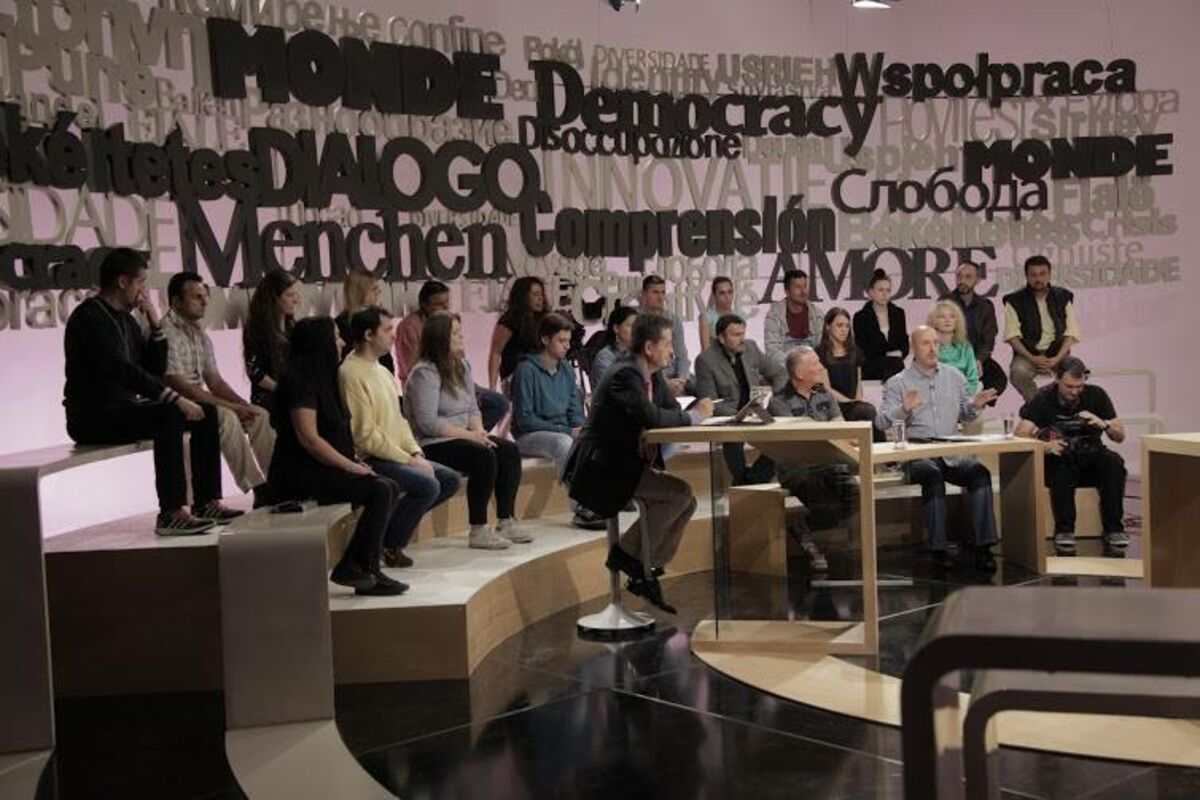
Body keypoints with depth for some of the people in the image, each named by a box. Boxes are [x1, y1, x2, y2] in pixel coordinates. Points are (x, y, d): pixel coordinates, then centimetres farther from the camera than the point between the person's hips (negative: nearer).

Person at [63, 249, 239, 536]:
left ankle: (207, 502, -3)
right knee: (168, 415, -33)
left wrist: (155, 325, 3)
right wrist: (175, 398, -29)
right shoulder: (89, 316, -13)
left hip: (124, 409, 9)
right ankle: (171, 513, -33)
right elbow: (121, 370, -25)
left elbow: (155, 369, 15)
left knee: (206, 412, 1)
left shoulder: (125, 318, 15)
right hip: (93, 417, -9)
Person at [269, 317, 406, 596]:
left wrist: (353, 462, 7)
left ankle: (364, 570, -2)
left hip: (322, 469, 10)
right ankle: (354, 567, -11)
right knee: (379, 491, -20)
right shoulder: (299, 382, -14)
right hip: (300, 475, -10)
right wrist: (349, 466, -15)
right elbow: (308, 439, -21)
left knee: (390, 488, -2)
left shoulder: (321, 379, 17)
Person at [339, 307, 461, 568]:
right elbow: (365, 436, -20)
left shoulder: (381, 369, 16)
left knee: (450, 480, 1)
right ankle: (387, 546, -9)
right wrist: (408, 460, -16)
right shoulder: (352, 374, -15)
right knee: (428, 485, -25)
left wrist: (417, 454, 2)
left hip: (397, 455, 10)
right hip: (369, 460, -10)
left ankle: (396, 520, 7)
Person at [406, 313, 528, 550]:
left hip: (461, 438, 9)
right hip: (431, 446, -9)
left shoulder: (462, 366, 14)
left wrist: (479, 431, -6)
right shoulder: (425, 373, -14)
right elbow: (427, 423, -21)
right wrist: (469, 435, -19)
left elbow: (473, 409, 16)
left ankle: (506, 522, -7)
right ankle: (478, 531, -23)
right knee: (484, 456, -29)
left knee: (509, 450, -10)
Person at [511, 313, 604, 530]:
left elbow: (575, 412, 14)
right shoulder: (527, 370, -10)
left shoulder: (566, 370, 11)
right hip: (530, 437, -6)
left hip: (563, 432, 6)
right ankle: (581, 510, -37)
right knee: (564, 442, -37)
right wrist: (566, 431, -19)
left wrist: (581, 428, -11)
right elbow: (524, 419, -15)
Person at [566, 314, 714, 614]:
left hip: (626, 462, 10)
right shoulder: (625, 375, -19)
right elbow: (651, 417, -30)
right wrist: (694, 415, -17)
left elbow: (671, 411, 15)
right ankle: (626, 553, -6)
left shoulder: (653, 375, 10)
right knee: (679, 493, -19)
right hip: (600, 467, -10)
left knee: (686, 502, 1)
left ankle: (645, 573, 6)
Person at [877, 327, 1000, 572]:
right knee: (932, 474, -36)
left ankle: (983, 547, -25)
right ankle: (938, 549, -30)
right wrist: (904, 409, -22)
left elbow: (963, 413, 27)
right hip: (916, 455, -3)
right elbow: (881, 422, -5)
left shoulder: (954, 376, 19)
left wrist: (974, 405, 5)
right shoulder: (897, 383, 5)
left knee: (980, 472, -26)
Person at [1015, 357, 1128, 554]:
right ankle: (1064, 529, -29)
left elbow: (1120, 436, 2)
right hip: (1059, 458, -2)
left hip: (1090, 457, 2)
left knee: (1114, 463, -28)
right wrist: (1045, 446, -35)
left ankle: (1113, 529, -23)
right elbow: (1021, 434, -16)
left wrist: (1103, 424, -20)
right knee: (1061, 468, -36)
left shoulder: (1096, 395, 2)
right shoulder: (1043, 399, -4)